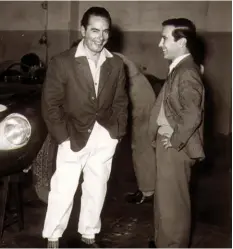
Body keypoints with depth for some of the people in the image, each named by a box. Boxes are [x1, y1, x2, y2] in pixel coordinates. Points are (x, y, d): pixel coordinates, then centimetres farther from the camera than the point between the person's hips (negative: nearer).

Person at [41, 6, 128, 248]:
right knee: (63, 191, 0)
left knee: (96, 190, 13)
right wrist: (64, 137, -12)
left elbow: (120, 101, 9)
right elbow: (50, 104, -9)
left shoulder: (116, 64, 2)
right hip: (74, 137, -3)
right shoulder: (62, 62, -10)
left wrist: (117, 132, 1)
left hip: (104, 138, 4)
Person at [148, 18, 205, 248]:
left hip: (175, 148, -10)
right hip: (168, 145, 10)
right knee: (165, 199, 20)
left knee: (172, 202, 2)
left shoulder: (187, 73, -20)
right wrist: (162, 138, 11)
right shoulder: (178, 69, 11)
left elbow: (192, 115, -26)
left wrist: (175, 141, -17)